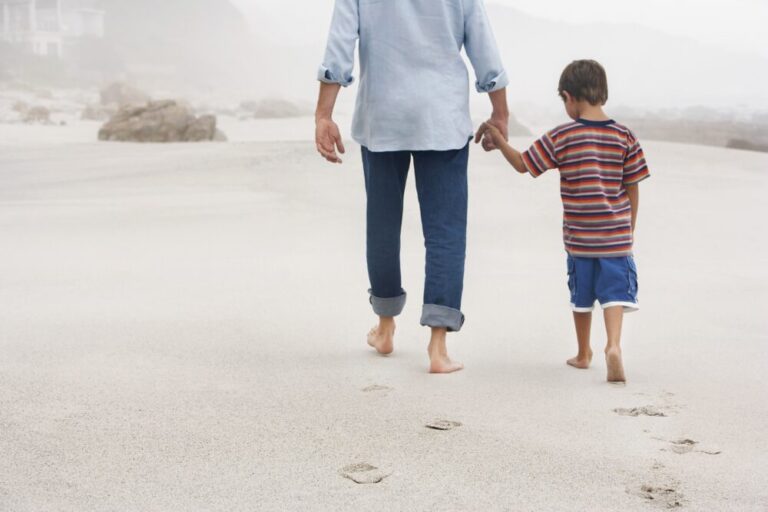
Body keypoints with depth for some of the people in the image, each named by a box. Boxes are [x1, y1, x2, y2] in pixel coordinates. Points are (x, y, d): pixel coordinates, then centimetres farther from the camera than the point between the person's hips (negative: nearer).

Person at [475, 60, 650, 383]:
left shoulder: (561, 138, -8)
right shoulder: (624, 136, -2)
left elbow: (522, 165, -2)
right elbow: (632, 189, 2)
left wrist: (498, 138, 10)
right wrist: (630, 228, 13)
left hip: (578, 237, 0)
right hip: (616, 235, 0)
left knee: (582, 296, 16)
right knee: (615, 292, 0)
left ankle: (583, 354, 30)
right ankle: (614, 345, -23)